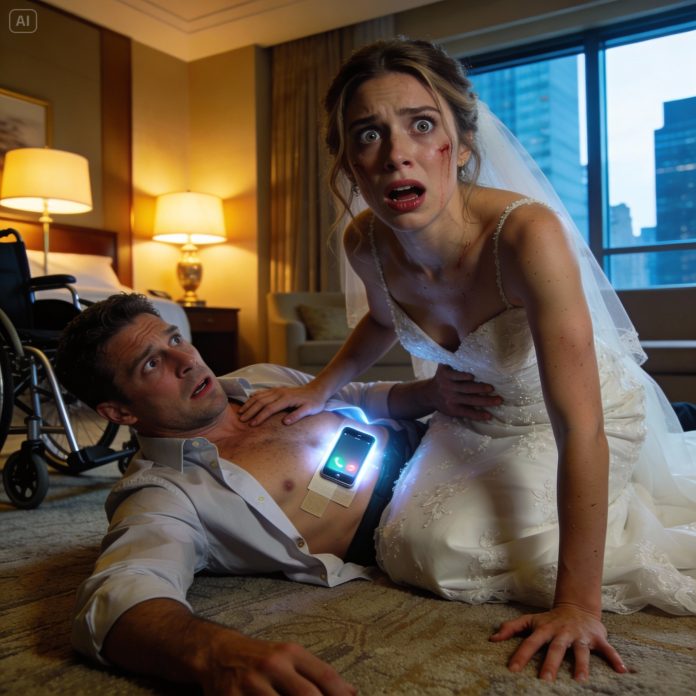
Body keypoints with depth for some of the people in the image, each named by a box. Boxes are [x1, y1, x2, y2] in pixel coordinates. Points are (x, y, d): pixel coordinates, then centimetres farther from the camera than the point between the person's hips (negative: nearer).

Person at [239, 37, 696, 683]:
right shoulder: (365, 243, -18)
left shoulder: (526, 233, -36)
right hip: (472, 418, 6)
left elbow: (579, 431, -35)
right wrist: (319, 387, 0)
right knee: (413, 541, -7)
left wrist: (577, 604, -34)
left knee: (447, 546, -20)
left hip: (596, 418, -6)